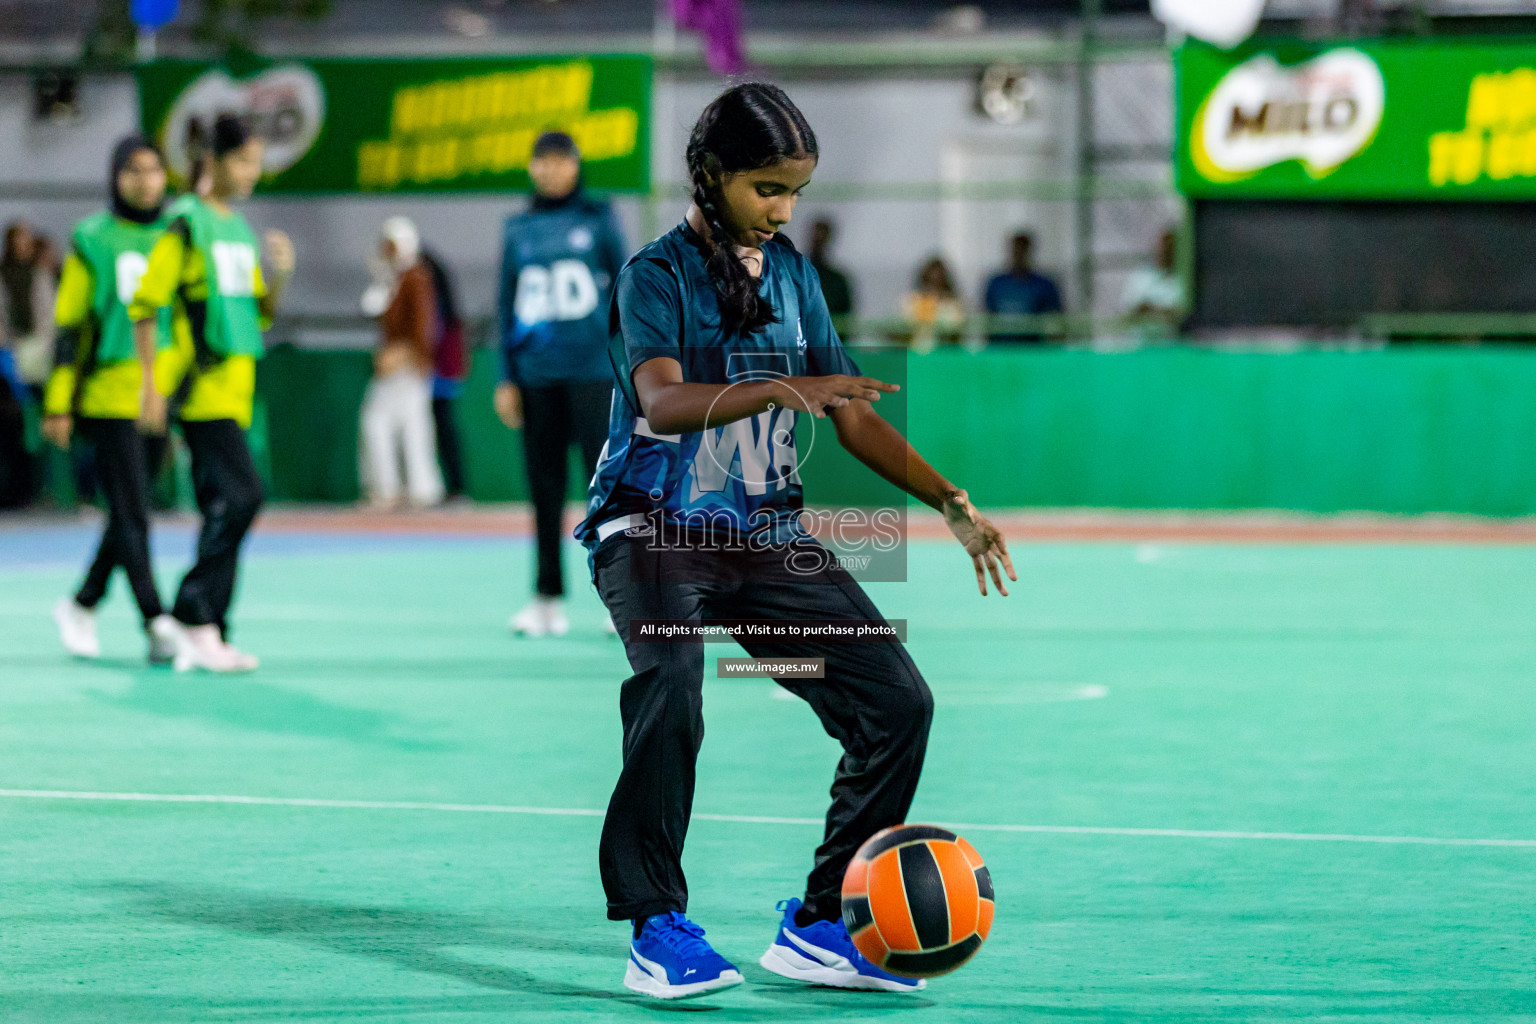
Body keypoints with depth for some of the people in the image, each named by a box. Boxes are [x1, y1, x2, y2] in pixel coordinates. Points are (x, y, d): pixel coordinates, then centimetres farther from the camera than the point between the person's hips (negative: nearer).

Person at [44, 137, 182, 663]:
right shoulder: (93, 241, 1)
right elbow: (69, 325, 0)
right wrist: (58, 404, -5)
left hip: (161, 397, 4)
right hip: (109, 396, -4)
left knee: (131, 512, 9)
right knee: (130, 512, -9)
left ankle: (82, 605, 26)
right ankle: (157, 623, -12)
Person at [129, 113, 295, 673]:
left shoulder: (240, 228, 17)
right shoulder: (186, 222, -7)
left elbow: (258, 315, 22)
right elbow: (145, 302, -10)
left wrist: (279, 276, 2)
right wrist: (153, 382, -13)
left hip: (234, 386, 8)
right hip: (201, 385, -8)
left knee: (221, 506, 6)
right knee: (241, 493, -17)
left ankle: (204, 634, 9)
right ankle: (197, 620, -12)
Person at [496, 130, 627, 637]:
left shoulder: (597, 219, 4)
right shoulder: (519, 229, 11)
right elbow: (508, 306, 12)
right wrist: (507, 378, 8)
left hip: (591, 371, -3)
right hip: (537, 377, 3)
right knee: (544, 486, 4)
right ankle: (548, 600, 10)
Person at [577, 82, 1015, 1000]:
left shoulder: (794, 273, 12)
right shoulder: (658, 273, -7)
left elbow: (852, 414, 16)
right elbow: (662, 401, -24)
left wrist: (953, 504, 8)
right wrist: (783, 390, -39)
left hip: (768, 537, 6)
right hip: (658, 533, -6)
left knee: (897, 700, -7)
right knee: (671, 692, -33)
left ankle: (819, 926, 4)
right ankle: (658, 928, -19)